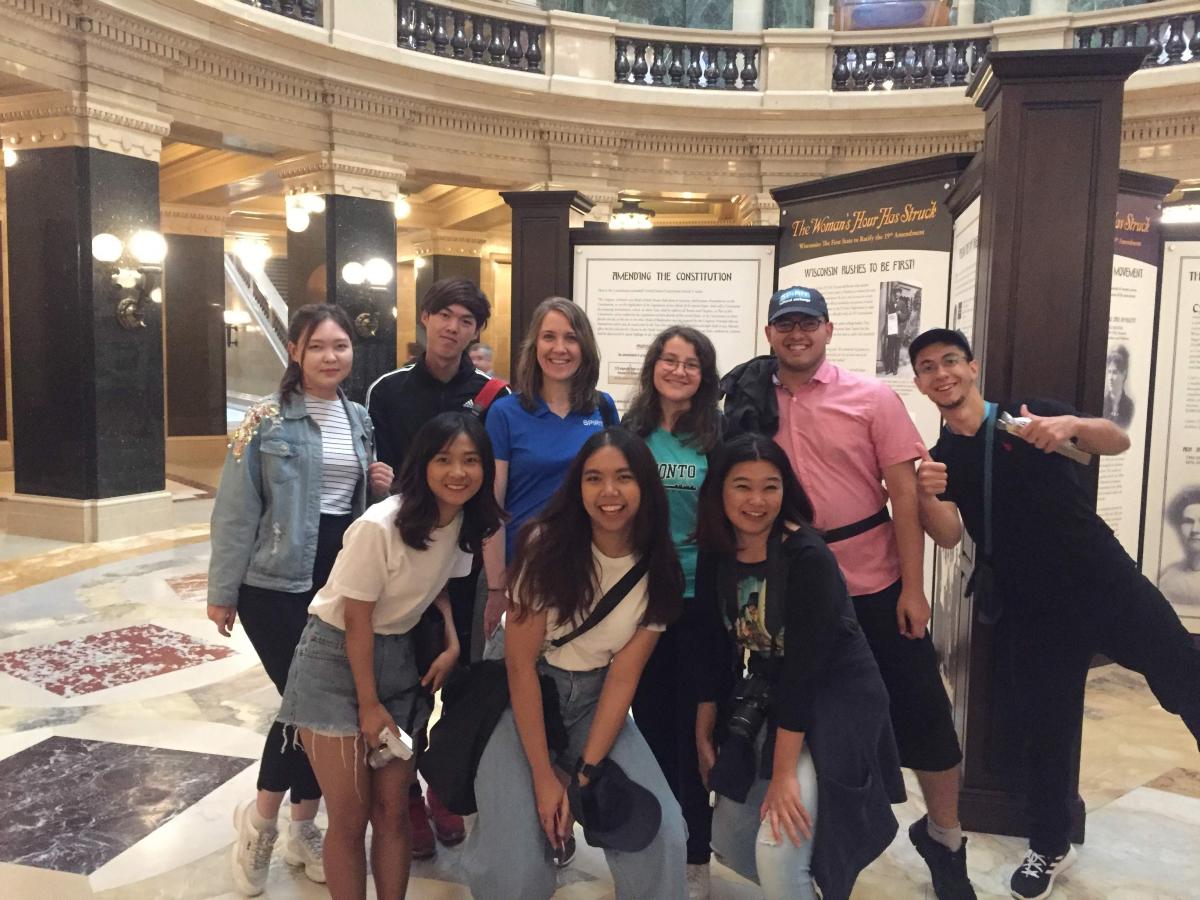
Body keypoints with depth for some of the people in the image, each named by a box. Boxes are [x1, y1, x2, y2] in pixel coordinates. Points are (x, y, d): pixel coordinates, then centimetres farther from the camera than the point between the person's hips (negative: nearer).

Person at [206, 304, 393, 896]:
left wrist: (383, 486, -2)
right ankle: (260, 819, 19)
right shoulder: (267, 419, -7)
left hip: (344, 578, 5)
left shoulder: (360, 420, 10)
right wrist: (222, 591, -9)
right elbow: (236, 510, -8)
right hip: (278, 582, -5)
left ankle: (304, 826, 27)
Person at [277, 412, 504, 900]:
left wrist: (453, 644, -6)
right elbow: (357, 620, -17)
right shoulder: (379, 527, -26)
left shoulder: (467, 522, -6)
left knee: (392, 811, 8)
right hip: (336, 658, -5)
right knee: (350, 817, 1)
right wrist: (369, 704, -9)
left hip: (397, 658, 5)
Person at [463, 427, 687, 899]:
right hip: (523, 696, -2)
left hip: (597, 700, 3)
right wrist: (544, 776, -16)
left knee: (662, 835, -14)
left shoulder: (659, 571, -9)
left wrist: (583, 776, -14)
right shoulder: (547, 544, -19)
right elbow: (521, 664, -16)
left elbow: (623, 677, -8)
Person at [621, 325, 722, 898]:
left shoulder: (719, 436, -4)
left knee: (694, 720, 6)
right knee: (649, 716, 13)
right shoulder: (629, 432, 3)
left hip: (701, 597, -2)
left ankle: (694, 852, 22)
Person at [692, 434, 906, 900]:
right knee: (727, 840, 11)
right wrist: (703, 733, 9)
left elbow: (805, 664, -25)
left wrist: (784, 773, -23)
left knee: (776, 852, -19)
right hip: (772, 701, 7)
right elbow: (714, 648, 4)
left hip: (836, 700, -6)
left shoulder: (808, 557, -24)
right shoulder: (715, 557, -5)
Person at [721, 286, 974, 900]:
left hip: (876, 588, -2)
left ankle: (943, 836, 32)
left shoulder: (873, 398, -5)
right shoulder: (749, 403, 2)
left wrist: (913, 587, -11)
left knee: (920, 711, 6)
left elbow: (904, 492, -7)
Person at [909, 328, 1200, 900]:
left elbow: (1119, 442, -9)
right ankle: (1050, 848, 28)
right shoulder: (938, 458, 4)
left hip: (1107, 584, -1)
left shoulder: (1030, 415, -1)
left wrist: (1071, 425, -30)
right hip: (1035, 611, 2)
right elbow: (948, 537, -8)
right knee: (1046, 728, 9)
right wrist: (927, 497, -30)